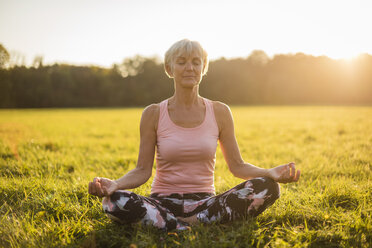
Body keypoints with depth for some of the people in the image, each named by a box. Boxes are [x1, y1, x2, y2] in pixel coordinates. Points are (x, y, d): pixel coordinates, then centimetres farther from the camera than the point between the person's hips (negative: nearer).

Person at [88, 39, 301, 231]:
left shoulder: (219, 112, 3)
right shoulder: (154, 114, -1)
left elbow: (237, 165, 4)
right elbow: (143, 170, -3)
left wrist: (271, 173, -15)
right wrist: (114, 184, -23)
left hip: (204, 202, 2)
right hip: (163, 202, -1)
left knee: (268, 188, -24)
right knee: (114, 201, -32)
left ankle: (187, 223, -21)